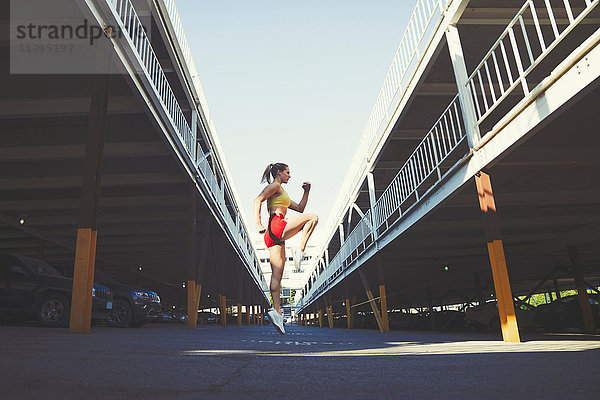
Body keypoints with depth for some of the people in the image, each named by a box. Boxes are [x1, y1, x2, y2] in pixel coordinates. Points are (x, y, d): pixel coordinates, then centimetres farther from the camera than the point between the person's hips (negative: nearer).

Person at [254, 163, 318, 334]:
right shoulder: (275, 186, 5)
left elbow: (300, 208, 37)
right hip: (276, 226, -9)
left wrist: (306, 191, 27)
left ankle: (276, 311, -6)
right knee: (313, 217, -7)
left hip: (276, 238, 9)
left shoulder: (282, 194, 34)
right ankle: (300, 251, -15)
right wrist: (258, 224, -20)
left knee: (277, 275, -1)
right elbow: (258, 200, -11)